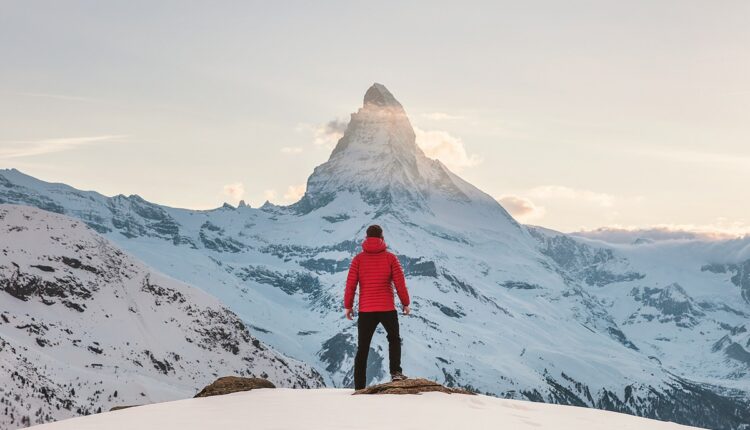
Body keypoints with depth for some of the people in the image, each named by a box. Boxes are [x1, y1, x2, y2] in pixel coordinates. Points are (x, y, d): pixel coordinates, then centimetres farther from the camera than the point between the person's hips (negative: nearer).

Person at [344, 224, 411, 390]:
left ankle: (359, 386, 6)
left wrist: (348, 305, 8)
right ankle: (395, 372, 5)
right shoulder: (390, 258, -2)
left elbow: (351, 284, -2)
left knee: (362, 349, 8)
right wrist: (405, 303, 8)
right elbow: (400, 283, -3)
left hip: (365, 310, 1)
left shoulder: (358, 259, -1)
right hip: (387, 309, -1)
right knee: (394, 339, 23)